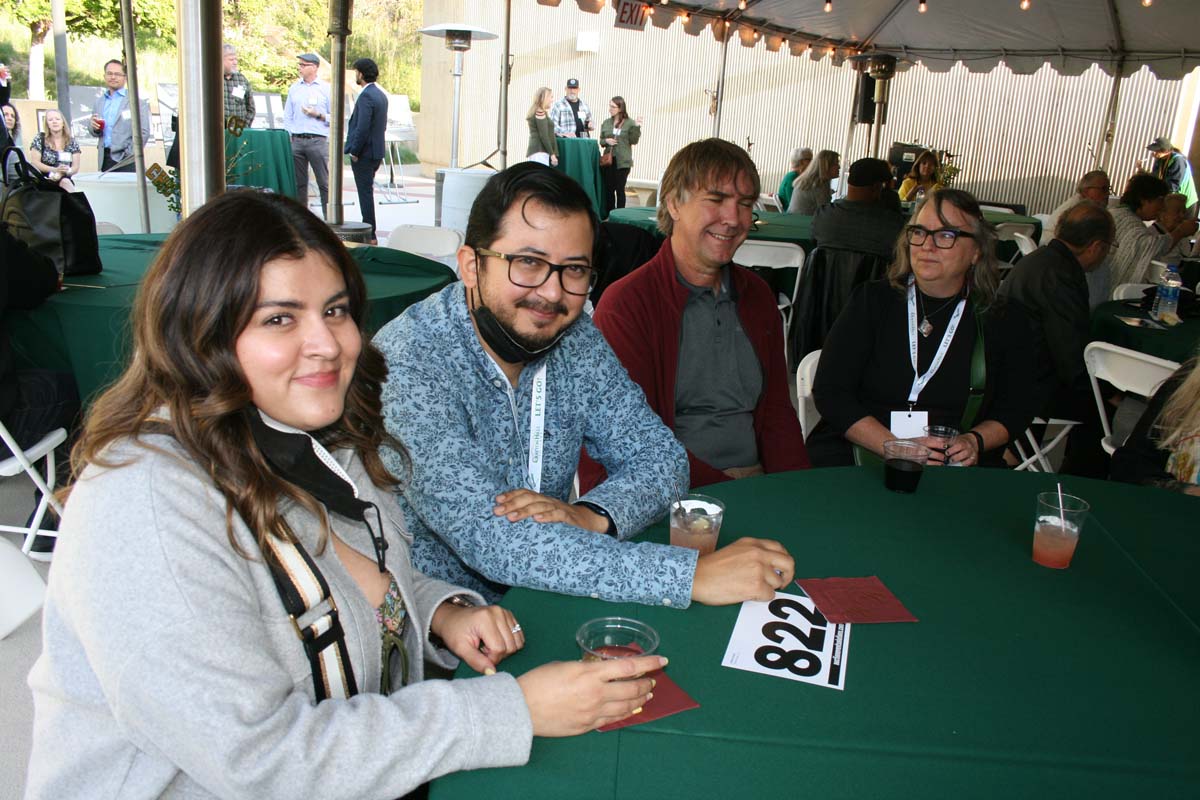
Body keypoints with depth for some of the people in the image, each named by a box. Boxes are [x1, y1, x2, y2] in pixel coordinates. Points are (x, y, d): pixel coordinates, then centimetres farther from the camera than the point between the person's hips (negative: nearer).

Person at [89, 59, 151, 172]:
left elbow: (144, 132, -6)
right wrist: (94, 128, 0)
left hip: (126, 160, -5)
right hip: (105, 160, 5)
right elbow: (95, 133, 24)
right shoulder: (99, 101, 18)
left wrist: (130, 154, -12)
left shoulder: (136, 100, 0)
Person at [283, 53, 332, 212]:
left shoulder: (326, 89, 4)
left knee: (324, 182, -6)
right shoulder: (294, 88, 15)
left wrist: (318, 115, -11)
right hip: (296, 141, 4)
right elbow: (287, 116, 17)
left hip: (318, 141, -4)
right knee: (299, 182, 6)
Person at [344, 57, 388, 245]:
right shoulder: (381, 94, 13)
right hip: (377, 151, 10)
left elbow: (362, 127, -23)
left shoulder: (366, 96, -17)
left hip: (364, 152, -9)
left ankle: (369, 235, -2)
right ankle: (369, 231, 23)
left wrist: (354, 151, -15)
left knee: (365, 192, -5)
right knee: (367, 191, 16)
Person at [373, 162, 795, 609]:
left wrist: (592, 517, -22)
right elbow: (489, 538, -29)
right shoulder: (407, 365, -21)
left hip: (544, 606, 6)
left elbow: (659, 458, 0)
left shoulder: (575, 338, -2)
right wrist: (691, 574, -31)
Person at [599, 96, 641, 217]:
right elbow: (601, 141, 13)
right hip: (608, 160, 4)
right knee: (608, 188, 6)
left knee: (620, 189, -1)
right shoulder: (606, 123, 8)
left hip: (622, 161, -4)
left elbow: (633, 141, -4)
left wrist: (636, 128, -16)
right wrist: (606, 141, -9)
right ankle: (609, 215, 15)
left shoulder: (630, 123, -2)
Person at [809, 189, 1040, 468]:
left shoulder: (1006, 320, 11)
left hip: (957, 468, 1)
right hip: (857, 459, 0)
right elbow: (830, 392, -1)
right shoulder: (872, 301, 7)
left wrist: (975, 441, -5)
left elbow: (1019, 406, 17)